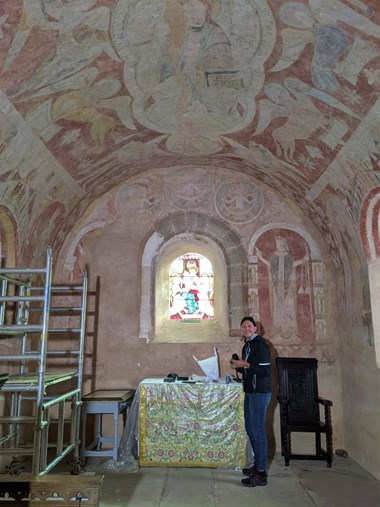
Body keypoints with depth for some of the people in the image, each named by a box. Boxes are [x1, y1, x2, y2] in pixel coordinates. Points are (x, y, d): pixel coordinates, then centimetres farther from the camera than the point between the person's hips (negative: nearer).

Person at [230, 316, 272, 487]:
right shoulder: (247, 346, 14)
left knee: (258, 431, -4)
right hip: (250, 392, 10)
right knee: (250, 429, 17)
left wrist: (246, 365, -23)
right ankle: (258, 465, 31)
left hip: (260, 393, -10)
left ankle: (261, 474, 5)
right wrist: (239, 367, 3)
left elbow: (265, 371, -21)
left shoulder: (260, 345, -14)